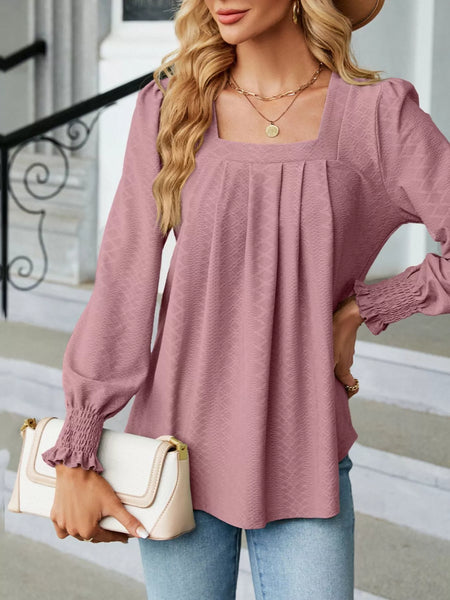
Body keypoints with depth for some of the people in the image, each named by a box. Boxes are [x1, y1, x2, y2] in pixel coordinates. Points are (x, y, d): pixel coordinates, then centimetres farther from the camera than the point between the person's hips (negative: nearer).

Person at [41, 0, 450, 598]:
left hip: (303, 460, -1)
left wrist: (358, 309, -8)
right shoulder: (169, 107, -1)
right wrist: (75, 458, -4)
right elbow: (123, 284, -3)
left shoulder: (377, 113, -5)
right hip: (181, 450, 1)